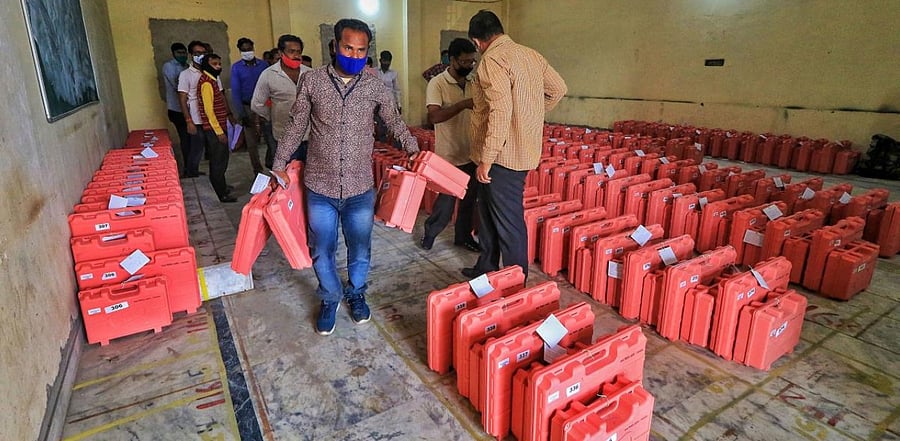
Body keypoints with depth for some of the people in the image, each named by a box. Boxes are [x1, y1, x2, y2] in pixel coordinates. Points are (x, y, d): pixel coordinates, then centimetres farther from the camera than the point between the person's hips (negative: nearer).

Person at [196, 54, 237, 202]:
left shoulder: (212, 80, 13)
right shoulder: (206, 82, -16)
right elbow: (208, 110, -20)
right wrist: (219, 132, -21)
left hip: (219, 126, 10)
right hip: (214, 129, -10)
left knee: (221, 159, 18)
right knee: (218, 161, -3)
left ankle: (220, 186, 30)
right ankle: (222, 194, 4)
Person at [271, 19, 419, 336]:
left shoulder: (375, 88, -2)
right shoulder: (312, 81, -3)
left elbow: (395, 123, 8)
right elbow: (296, 127, 6)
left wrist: (414, 149, -8)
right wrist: (279, 164, 8)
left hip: (360, 188, 1)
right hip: (320, 187, 0)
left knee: (360, 248, 14)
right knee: (322, 251, 11)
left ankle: (356, 293, 41)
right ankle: (330, 299, 36)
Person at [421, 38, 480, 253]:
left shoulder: (472, 84, 8)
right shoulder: (437, 83, -10)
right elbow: (433, 116, -24)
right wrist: (463, 104, -30)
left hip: (471, 155, 6)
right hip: (449, 157, -6)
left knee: (469, 201, 13)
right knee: (446, 202, 2)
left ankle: (463, 236, 30)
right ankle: (430, 231, 26)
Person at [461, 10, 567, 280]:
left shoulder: (492, 60, -16)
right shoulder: (530, 55, 10)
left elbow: (500, 112, -26)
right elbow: (558, 89, 17)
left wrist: (486, 159, -23)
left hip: (503, 156, -9)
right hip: (523, 148, 9)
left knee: (509, 222, 1)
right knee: (488, 212, 21)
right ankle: (486, 269, 36)